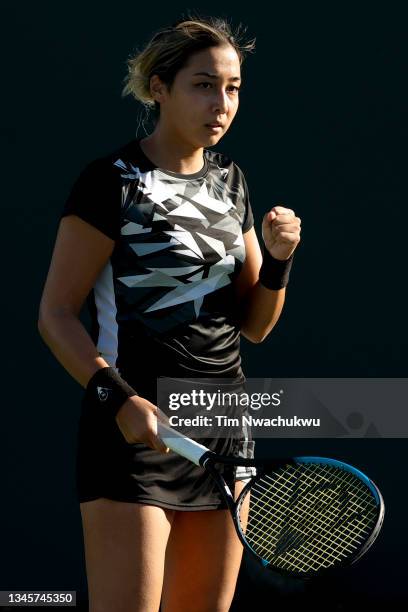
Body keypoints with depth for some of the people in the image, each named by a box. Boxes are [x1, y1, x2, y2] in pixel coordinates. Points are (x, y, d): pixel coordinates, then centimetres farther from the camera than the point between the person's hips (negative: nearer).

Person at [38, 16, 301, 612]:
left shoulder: (230, 181, 13)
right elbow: (56, 314, -9)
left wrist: (277, 258, -3)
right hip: (137, 429, -7)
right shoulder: (113, 181, -8)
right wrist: (118, 399, -22)